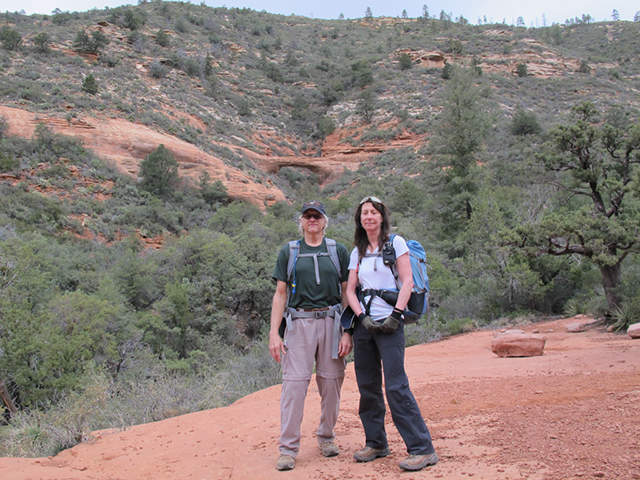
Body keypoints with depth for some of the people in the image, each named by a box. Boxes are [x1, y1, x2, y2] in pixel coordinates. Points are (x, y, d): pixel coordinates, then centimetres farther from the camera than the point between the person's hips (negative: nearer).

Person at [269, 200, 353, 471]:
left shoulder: (338, 251, 12)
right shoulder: (289, 252, 11)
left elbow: (346, 293, 9)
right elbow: (280, 294, 8)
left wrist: (348, 332, 0)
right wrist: (274, 333, -1)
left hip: (331, 321, 1)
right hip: (299, 322, -1)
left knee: (331, 382, 3)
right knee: (294, 381, -7)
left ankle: (326, 437, 22)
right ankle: (288, 448, -2)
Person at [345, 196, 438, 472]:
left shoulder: (395, 242, 2)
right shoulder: (357, 252, 16)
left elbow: (407, 281, -5)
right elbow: (350, 289, 10)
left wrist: (396, 314, -15)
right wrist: (362, 316, -5)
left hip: (389, 323, -5)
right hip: (364, 323, 5)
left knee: (396, 386, -10)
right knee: (367, 385, 7)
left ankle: (422, 449, -5)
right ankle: (376, 443, 20)